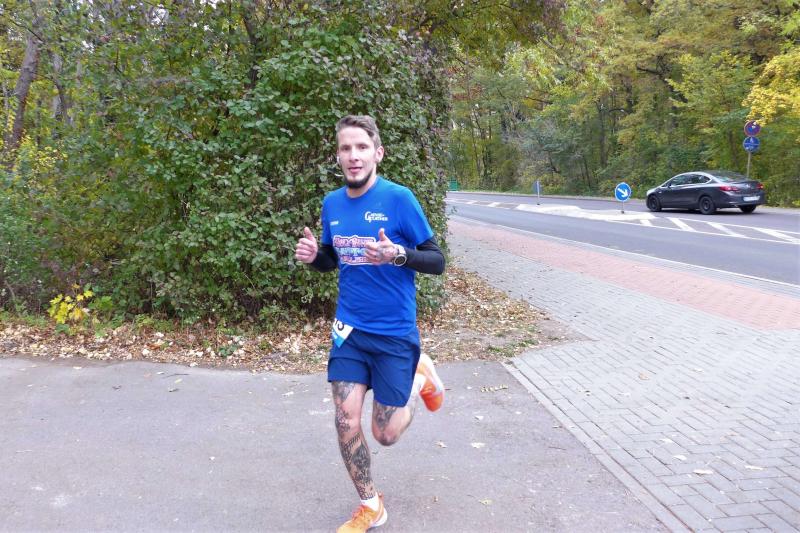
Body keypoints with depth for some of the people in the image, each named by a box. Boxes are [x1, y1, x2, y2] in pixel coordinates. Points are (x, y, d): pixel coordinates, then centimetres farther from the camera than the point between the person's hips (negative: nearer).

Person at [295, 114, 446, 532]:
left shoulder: (398, 198, -14)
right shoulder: (332, 203, 2)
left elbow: (437, 262, -10)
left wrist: (398, 254, -30)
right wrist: (313, 256, -7)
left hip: (395, 333, -4)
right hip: (349, 329, 4)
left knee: (385, 434, 3)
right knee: (346, 422, -1)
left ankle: (419, 378, 32)